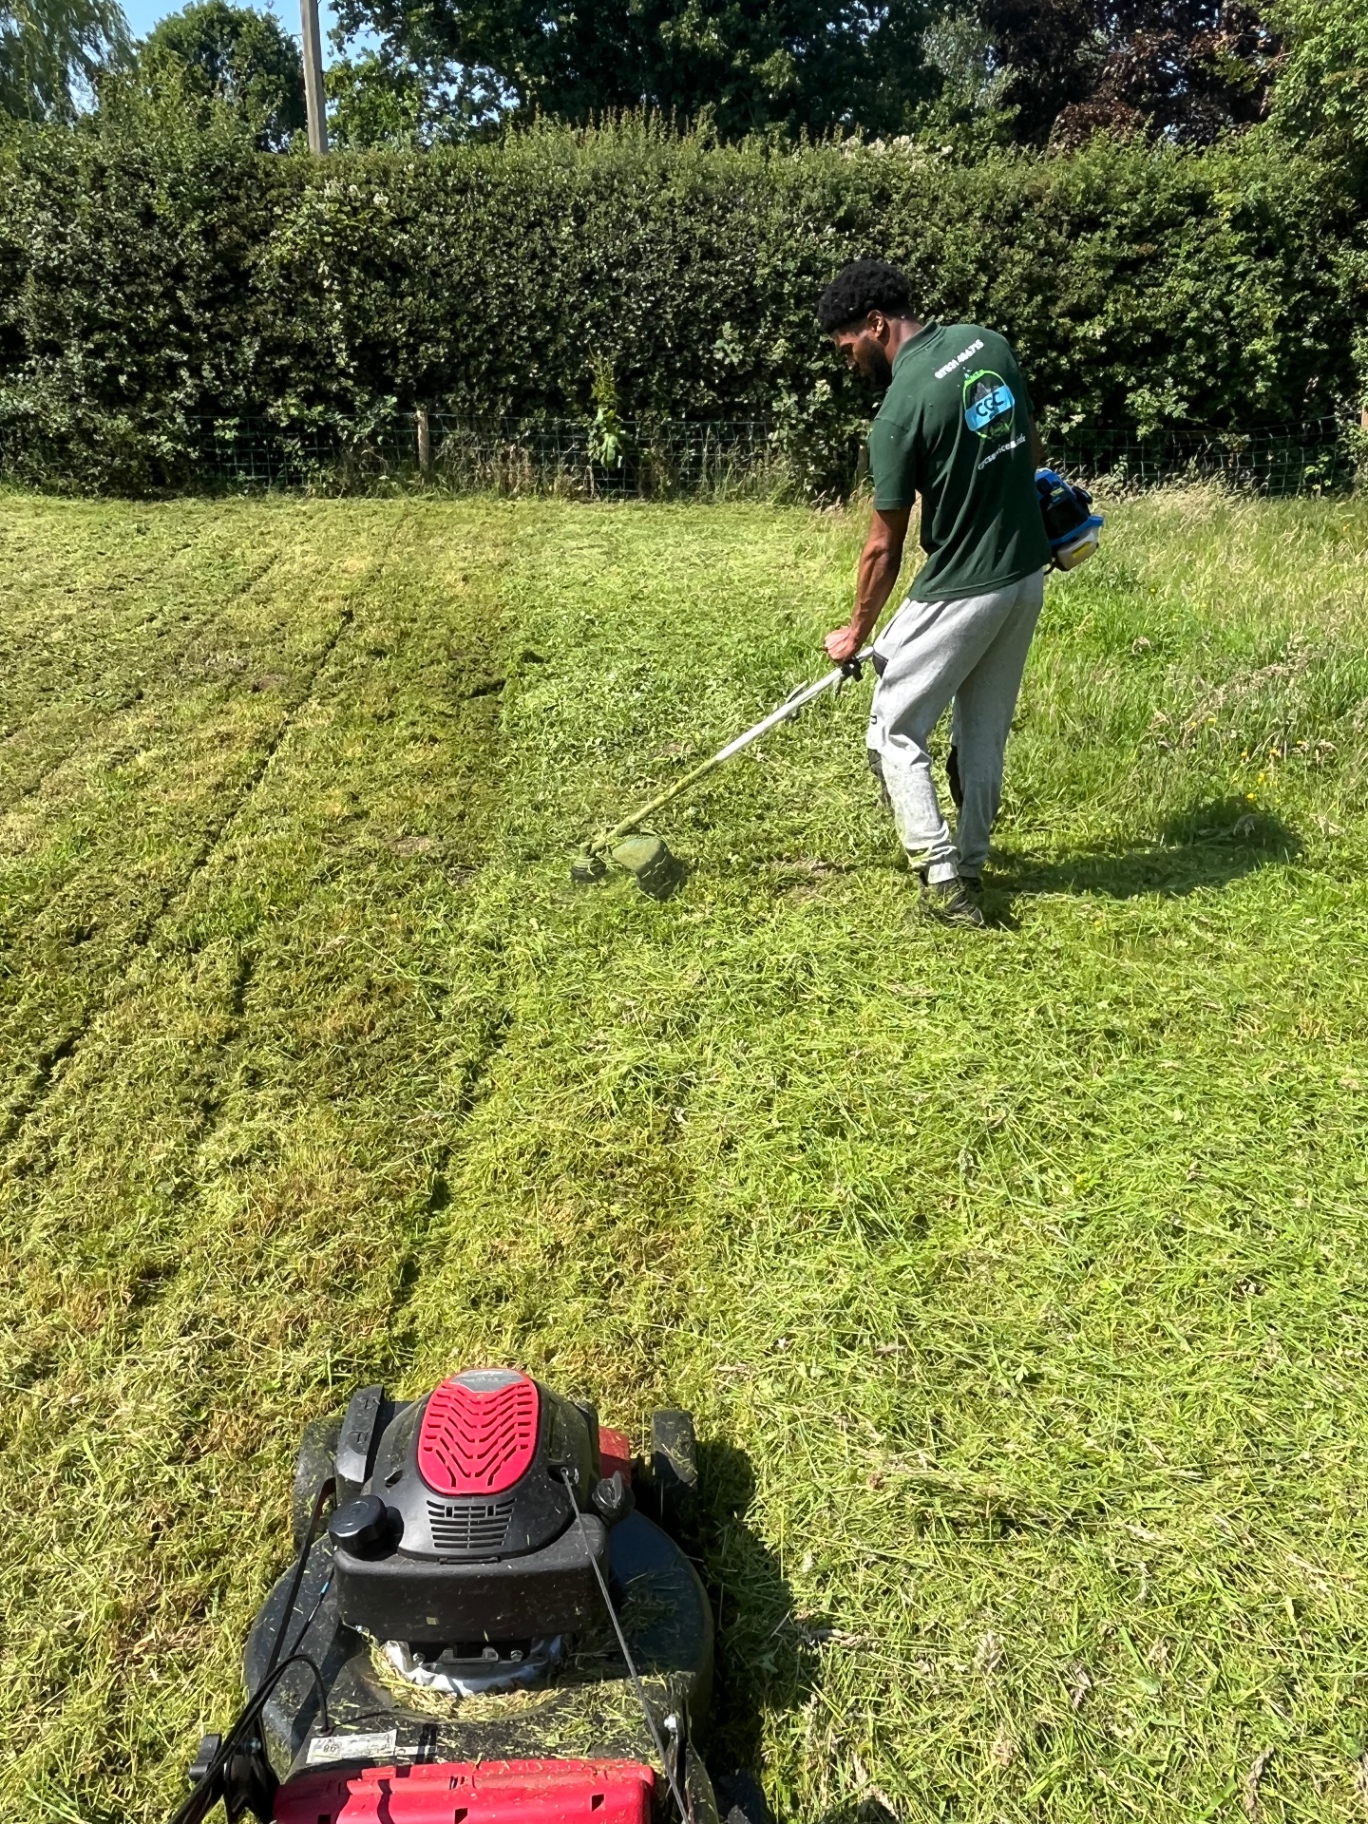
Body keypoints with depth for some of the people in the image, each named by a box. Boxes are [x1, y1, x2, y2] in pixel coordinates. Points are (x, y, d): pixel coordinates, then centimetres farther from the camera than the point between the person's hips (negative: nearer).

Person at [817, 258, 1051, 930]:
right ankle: (970, 869, 27)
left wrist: (857, 630, 2)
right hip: (1026, 576, 8)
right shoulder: (989, 343, 2)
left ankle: (945, 883, 3)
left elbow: (885, 547, -11)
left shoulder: (901, 411, -19)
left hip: (960, 592, -8)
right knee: (984, 733, 17)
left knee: (895, 732, 6)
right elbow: (1032, 445, 15)